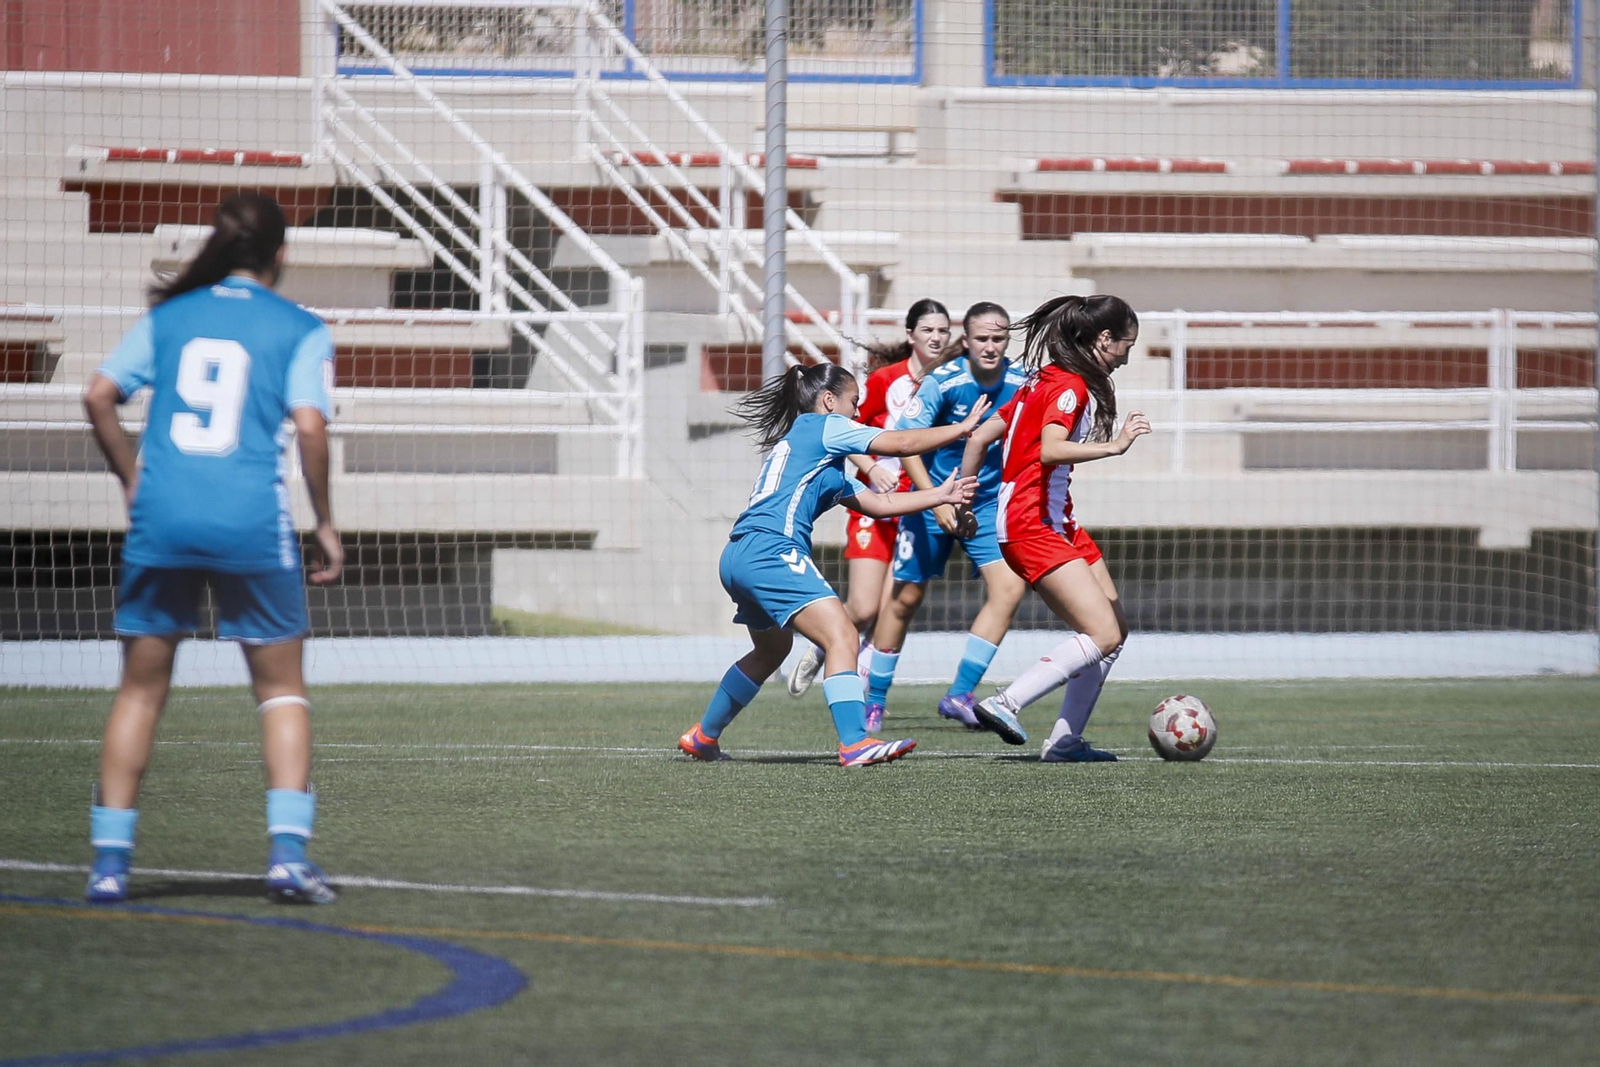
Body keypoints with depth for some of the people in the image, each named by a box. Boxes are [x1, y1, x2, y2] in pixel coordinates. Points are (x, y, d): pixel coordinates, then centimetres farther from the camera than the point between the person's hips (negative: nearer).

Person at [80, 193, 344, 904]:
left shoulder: (168, 317, 12)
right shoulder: (300, 330, 4)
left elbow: (98, 397, 4)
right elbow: (309, 426, -8)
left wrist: (131, 479, 15)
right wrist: (324, 522, 1)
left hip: (161, 519, 2)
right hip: (253, 523, -2)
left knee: (141, 688, 12)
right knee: (281, 687, 12)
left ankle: (109, 858, 7)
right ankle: (288, 851, -2)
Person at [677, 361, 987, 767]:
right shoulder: (823, 426, 4)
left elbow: (876, 503, 28)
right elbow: (898, 443, 0)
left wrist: (940, 496, 25)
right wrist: (961, 428, 10)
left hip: (740, 556, 10)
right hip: (770, 550, -10)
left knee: (771, 649, 30)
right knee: (841, 636, -18)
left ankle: (703, 737, 41)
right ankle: (855, 744, -30)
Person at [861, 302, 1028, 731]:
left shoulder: (1020, 384, -8)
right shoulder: (943, 382, -17)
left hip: (988, 504, 2)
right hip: (934, 499, -2)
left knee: (1009, 588, -18)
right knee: (905, 597, 4)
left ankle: (960, 694, -13)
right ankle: (874, 701, 20)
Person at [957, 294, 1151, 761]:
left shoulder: (1044, 381, 16)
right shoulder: (1070, 385, -12)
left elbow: (979, 438, 18)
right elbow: (1050, 449, -29)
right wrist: (1114, 446, -30)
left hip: (1058, 524, 11)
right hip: (1034, 526, -11)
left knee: (1114, 631, 10)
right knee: (1103, 635, -18)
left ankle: (1065, 740, 12)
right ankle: (1004, 704, -19)